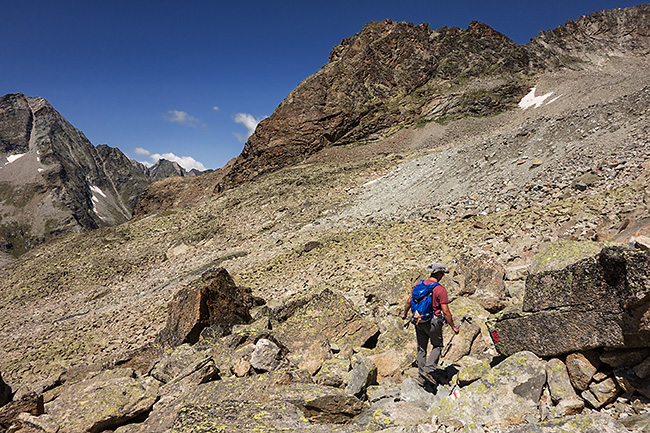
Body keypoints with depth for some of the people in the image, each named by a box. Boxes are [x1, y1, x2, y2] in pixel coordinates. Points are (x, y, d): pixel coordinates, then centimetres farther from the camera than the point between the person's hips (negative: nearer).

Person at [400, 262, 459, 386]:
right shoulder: (440, 290, -17)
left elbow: (409, 302, 8)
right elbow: (446, 312, -17)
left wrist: (404, 313, 25)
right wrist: (453, 327, -4)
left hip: (419, 322, 5)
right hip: (433, 322, -5)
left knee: (421, 349, 15)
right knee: (437, 346, 17)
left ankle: (421, 377, 20)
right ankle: (428, 370, 3)